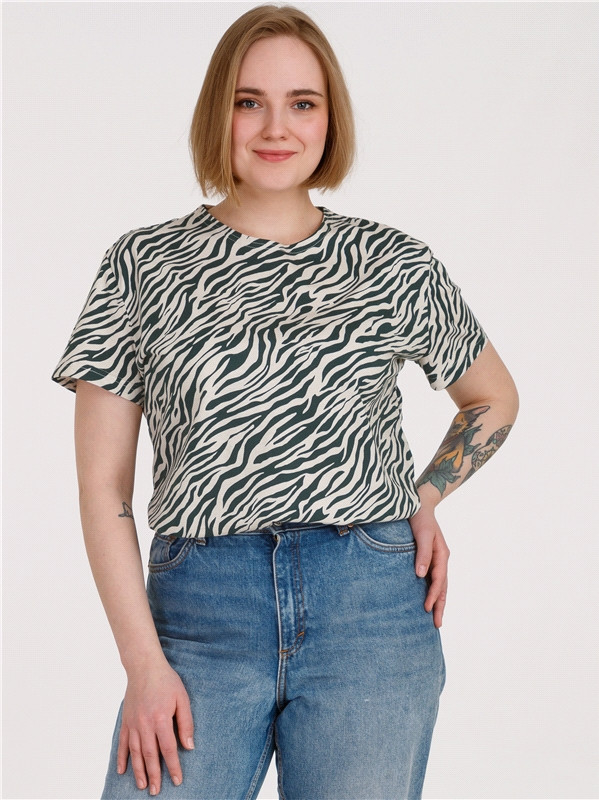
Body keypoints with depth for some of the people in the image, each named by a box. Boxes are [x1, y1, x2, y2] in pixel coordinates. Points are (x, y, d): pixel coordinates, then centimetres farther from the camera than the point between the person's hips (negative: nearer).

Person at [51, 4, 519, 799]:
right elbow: (103, 482, 2)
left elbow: (494, 399, 25)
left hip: (373, 610, 1)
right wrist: (144, 663, -5)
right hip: (200, 613, 0)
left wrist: (426, 498, 7)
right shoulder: (142, 265, 5)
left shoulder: (396, 265, 7)